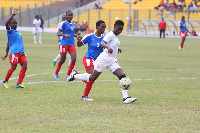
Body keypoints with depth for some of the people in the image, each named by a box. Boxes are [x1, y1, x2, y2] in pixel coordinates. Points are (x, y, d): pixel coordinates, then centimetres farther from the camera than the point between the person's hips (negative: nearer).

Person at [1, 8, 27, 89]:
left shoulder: (17, 32, 21)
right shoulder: (10, 31, -1)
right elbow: (6, 24, -24)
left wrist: (6, 54, 29)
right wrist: (13, 15, -26)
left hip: (21, 52, 7)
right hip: (14, 52, -7)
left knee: (24, 66, -5)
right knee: (13, 67, -8)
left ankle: (19, 83, -1)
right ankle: (5, 82, 10)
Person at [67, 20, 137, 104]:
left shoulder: (115, 36, 17)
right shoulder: (110, 35, -11)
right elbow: (102, 43, -29)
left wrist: (116, 49, 31)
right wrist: (108, 47, -48)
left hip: (112, 61, 8)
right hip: (104, 58, -8)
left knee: (122, 76, -9)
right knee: (92, 78, -4)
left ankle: (125, 98, -16)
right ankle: (74, 76, 19)